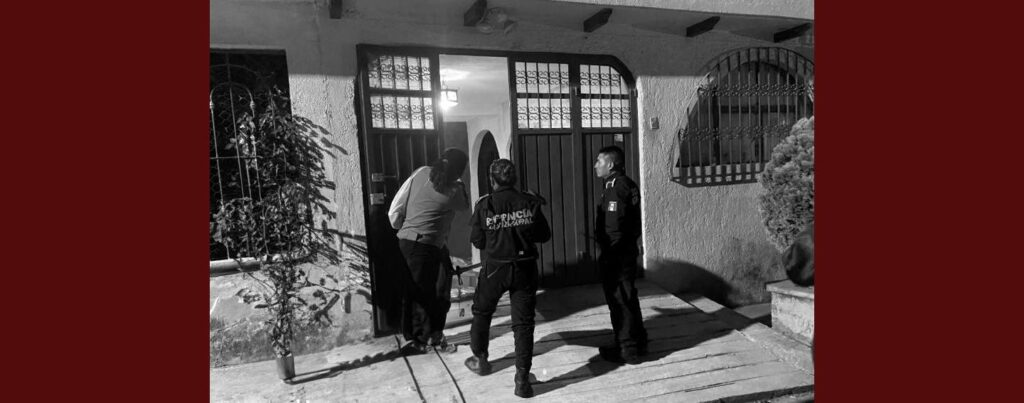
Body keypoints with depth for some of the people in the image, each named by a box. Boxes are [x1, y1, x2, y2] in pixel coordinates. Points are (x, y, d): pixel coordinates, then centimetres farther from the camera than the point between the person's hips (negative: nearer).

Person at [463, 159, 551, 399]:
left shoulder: (484, 205, -8)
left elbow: (477, 241, -2)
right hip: (525, 268, 1)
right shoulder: (530, 202, -5)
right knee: (523, 322, 8)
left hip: (495, 268, 0)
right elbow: (544, 235, 0)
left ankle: (480, 360, 40)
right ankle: (522, 379, 7)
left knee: (481, 311, 24)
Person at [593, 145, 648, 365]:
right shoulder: (628, 185, 12)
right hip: (628, 250, 10)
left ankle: (627, 350, 14)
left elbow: (614, 227, -23)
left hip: (616, 254, -10)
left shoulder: (615, 187, -19)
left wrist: (607, 256, -20)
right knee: (627, 298, 20)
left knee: (620, 300, 2)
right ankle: (637, 342, 33)